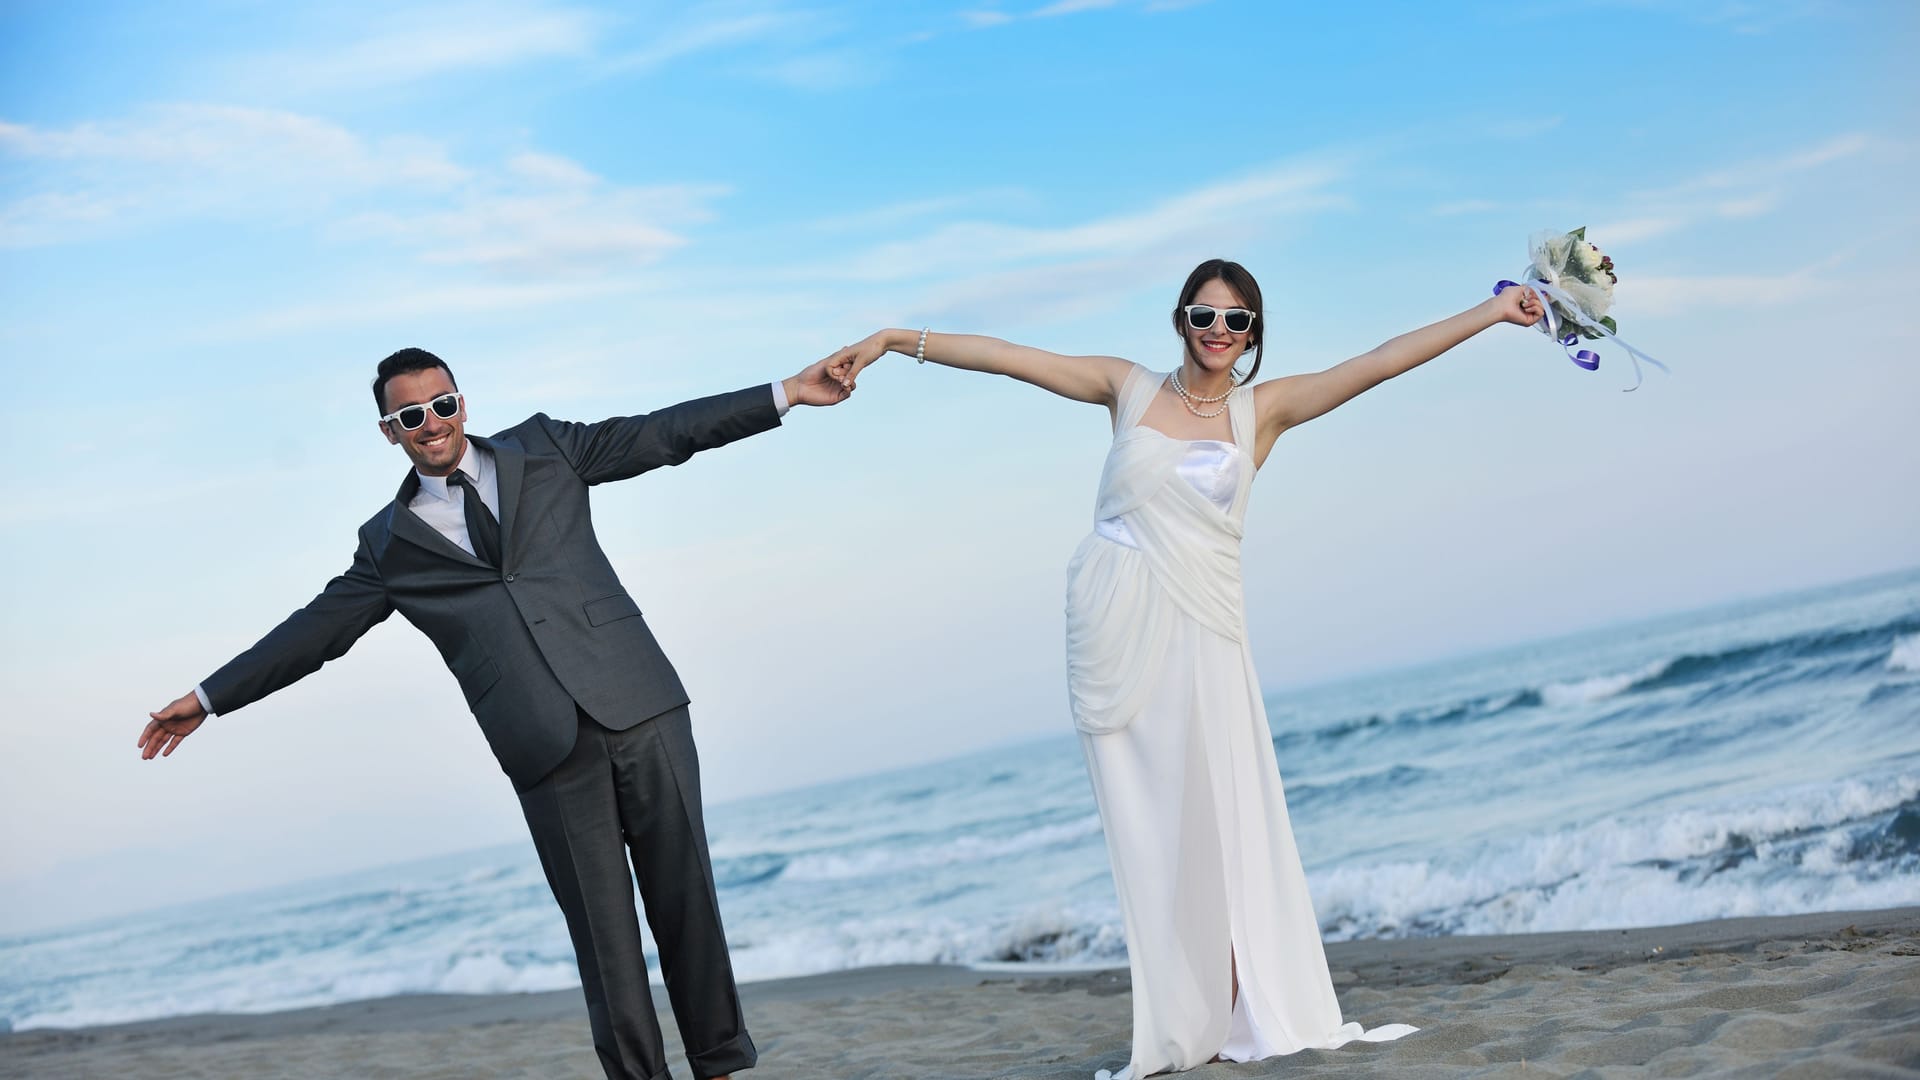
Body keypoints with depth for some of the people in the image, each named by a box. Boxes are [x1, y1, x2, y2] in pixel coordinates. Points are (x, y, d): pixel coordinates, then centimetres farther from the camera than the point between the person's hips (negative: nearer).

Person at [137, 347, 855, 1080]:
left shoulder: (542, 447, 13)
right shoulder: (390, 542, 13)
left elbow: (665, 433, 12)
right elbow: (315, 630, 17)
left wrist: (787, 393, 8)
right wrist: (209, 698, 17)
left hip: (640, 711, 1)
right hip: (551, 752, 0)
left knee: (686, 898, 4)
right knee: (604, 937, -2)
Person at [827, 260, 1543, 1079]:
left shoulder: (1264, 408, 6)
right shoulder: (1130, 388, 8)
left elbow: (1381, 363, 1)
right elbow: (1007, 357, 5)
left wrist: (1492, 311, -4)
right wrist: (895, 340, 3)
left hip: (1198, 628, 0)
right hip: (1113, 623, 0)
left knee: (1213, 818, -4)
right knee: (1144, 823, 1)